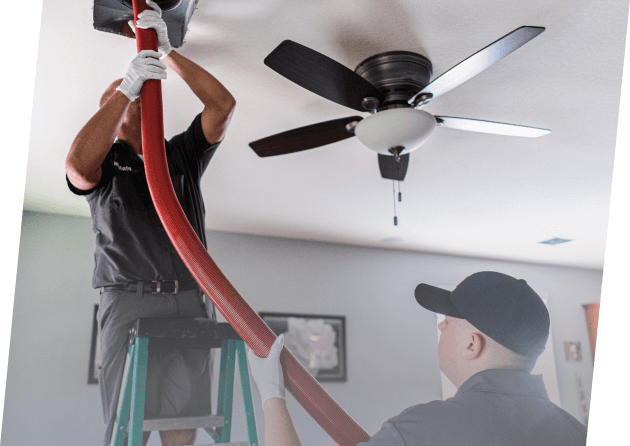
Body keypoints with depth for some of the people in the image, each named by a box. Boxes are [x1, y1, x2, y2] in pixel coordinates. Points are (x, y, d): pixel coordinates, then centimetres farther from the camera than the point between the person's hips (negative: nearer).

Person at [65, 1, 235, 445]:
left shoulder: (183, 153, 21)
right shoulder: (105, 161, 13)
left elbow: (223, 103, 7)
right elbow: (78, 167, -14)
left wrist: (167, 51, 3)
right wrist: (127, 85, -10)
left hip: (192, 302, 3)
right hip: (131, 300, -2)